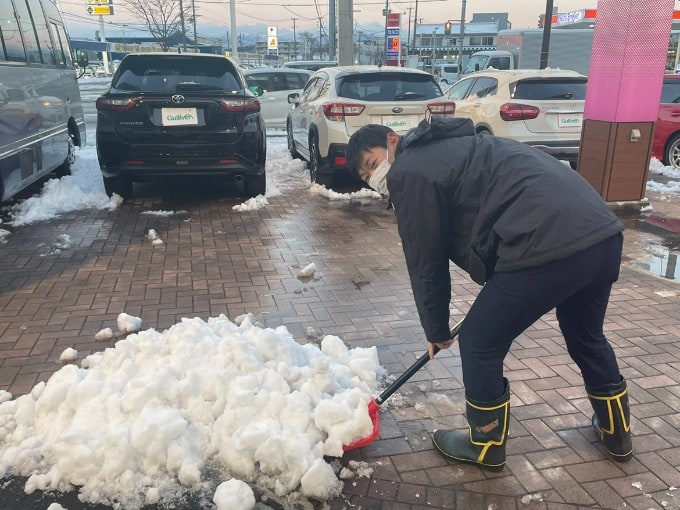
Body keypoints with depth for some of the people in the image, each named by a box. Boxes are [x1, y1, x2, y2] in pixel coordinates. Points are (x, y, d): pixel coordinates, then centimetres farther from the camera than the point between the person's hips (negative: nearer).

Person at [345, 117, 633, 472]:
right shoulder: (448, 148, 29)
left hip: (549, 246, -10)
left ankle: (486, 445, 29)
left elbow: (426, 263, 5)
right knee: (586, 336, 31)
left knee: (479, 343, 10)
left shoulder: (408, 174, 1)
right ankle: (617, 433, 51)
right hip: (603, 231, 10)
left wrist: (436, 330, 19)